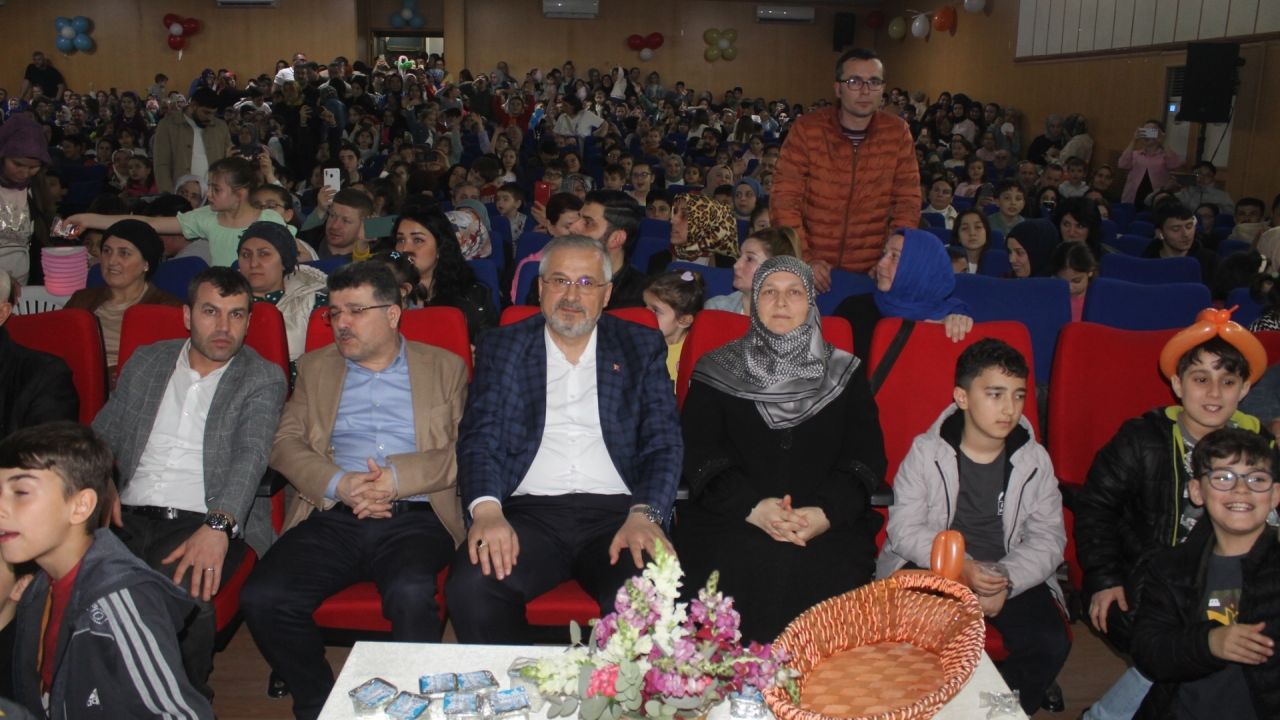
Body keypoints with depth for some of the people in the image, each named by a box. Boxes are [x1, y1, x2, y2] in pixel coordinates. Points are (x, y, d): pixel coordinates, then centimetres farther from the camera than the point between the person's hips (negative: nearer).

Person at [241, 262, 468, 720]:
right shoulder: (315, 367, 21)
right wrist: (338, 484, -10)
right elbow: (286, 444, 10)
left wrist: (398, 477, -13)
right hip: (331, 518, 3)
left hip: (414, 517, -2)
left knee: (410, 595, -33)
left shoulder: (446, 368, 14)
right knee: (262, 600, -22)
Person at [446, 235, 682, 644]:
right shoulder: (501, 348, 15)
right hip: (528, 511, 1)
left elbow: (664, 442, 5)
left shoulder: (643, 348, 14)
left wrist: (644, 515, -13)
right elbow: (478, 437, 4)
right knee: (471, 587, -29)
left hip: (616, 512, 0)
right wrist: (486, 509, -16)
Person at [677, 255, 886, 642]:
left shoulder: (845, 373, 17)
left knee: (831, 573, -29)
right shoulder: (719, 371, 13)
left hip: (829, 524, 1)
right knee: (744, 566, -31)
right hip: (732, 521, -1)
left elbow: (867, 457, 7)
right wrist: (752, 507, -15)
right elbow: (700, 457, 3)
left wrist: (827, 512, -12)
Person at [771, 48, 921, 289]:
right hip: (813, 270, -1)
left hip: (871, 272, 2)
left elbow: (907, 201, 2)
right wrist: (804, 260, -18)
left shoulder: (897, 132, 0)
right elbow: (785, 199, -9)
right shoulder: (806, 128, -6)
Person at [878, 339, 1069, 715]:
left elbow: (1049, 537, 0)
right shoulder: (926, 451, -3)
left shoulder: (1035, 460, 3)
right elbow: (904, 527, -7)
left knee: (1051, 644, -22)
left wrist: (1006, 581, -18)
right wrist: (960, 567, -23)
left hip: (1012, 575, 2)